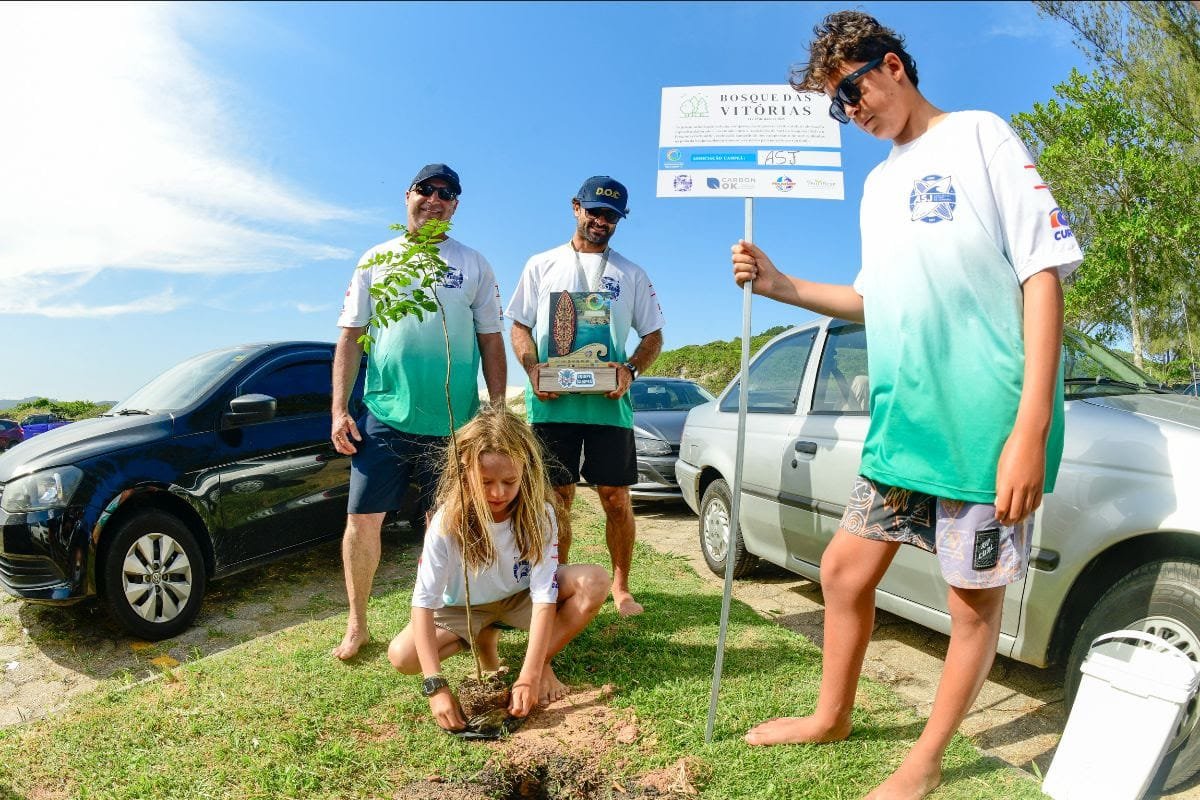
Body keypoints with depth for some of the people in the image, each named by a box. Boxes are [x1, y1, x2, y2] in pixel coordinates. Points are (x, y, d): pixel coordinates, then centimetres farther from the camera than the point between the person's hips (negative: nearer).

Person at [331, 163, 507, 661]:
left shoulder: (474, 266, 9)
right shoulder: (376, 259, 10)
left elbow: (491, 343, 8)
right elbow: (350, 338, 8)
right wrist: (339, 409, 0)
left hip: (453, 424, 0)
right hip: (383, 417, 1)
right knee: (362, 520, 2)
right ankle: (357, 624, 19)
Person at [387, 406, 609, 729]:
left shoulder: (539, 513, -27)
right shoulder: (448, 521, -29)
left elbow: (544, 597, -30)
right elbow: (423, 603, -30)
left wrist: (529, 677, -38)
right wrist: (436, 688, -38)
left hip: (521, 596, 0)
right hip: (464, 606, 1)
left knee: (595, 582, -27)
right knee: (401, 656, -24)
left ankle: (543, 663, -5)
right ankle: (484, 639, 4)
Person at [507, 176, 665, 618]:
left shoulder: (632, 274, 15)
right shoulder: (542, 265, 14)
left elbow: (653, 335, 13)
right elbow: (519, 326, 11)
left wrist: (631, 369, -7)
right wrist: (533, 370, -8)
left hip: (609, 403, 1)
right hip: (552, 402, 0)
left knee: (617, 498, 1)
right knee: (556, 499, 4)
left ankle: (621, 586, 18)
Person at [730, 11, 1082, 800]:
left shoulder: (981, 135, -2)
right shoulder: (878, 183, 17)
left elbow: (1042, 273, -8)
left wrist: (1031, 425, -17)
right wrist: (782, 286, 7)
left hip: (985, 425, -6)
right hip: (900, 424, 7)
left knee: (975, 601, 7)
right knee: (845, 572, 12)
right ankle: (832, 715, 34)